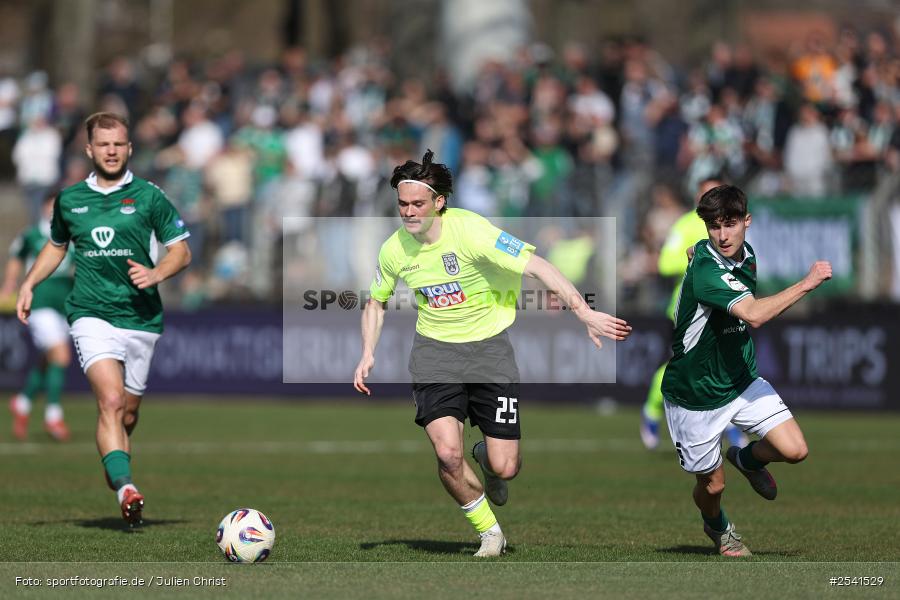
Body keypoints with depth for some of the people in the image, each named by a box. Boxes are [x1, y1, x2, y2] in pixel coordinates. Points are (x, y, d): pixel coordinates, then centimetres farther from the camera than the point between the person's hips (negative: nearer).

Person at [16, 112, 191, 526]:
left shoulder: (148, 197, 3)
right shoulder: (69, 200, 9)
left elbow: (181, 250, 5)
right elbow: (56, 245, 27)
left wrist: (155, 274, -13)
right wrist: (29, 284, 16)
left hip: (141, 318, 1)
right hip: (91, 315, -1)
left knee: (127, 414, 8)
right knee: (111, 400, -22)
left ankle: (114, 473, 34)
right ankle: (125, 488, -33)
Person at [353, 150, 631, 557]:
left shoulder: (470, 230, -19)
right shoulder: (394, 251, -4)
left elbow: (536, 266, -22)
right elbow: (375, 301, 17)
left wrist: (584, 313, -30)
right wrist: (368, 354, 4)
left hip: (488, 344, -2)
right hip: (435, 350, 2)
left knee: (505, 467, -6)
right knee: (447, 453, -21)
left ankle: (486, 460, 36)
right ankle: (489, 532, 5)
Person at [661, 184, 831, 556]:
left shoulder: (745, 254, -2)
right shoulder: (706, 270, -30)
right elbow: (753, 314, -44)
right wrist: (808, 283, -41)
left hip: (741, 381, 6)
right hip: (696, 396, -6)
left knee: (794, 449, -11)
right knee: (713, 485, 7)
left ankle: (747, 458, 24)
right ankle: (717, 526, 44)